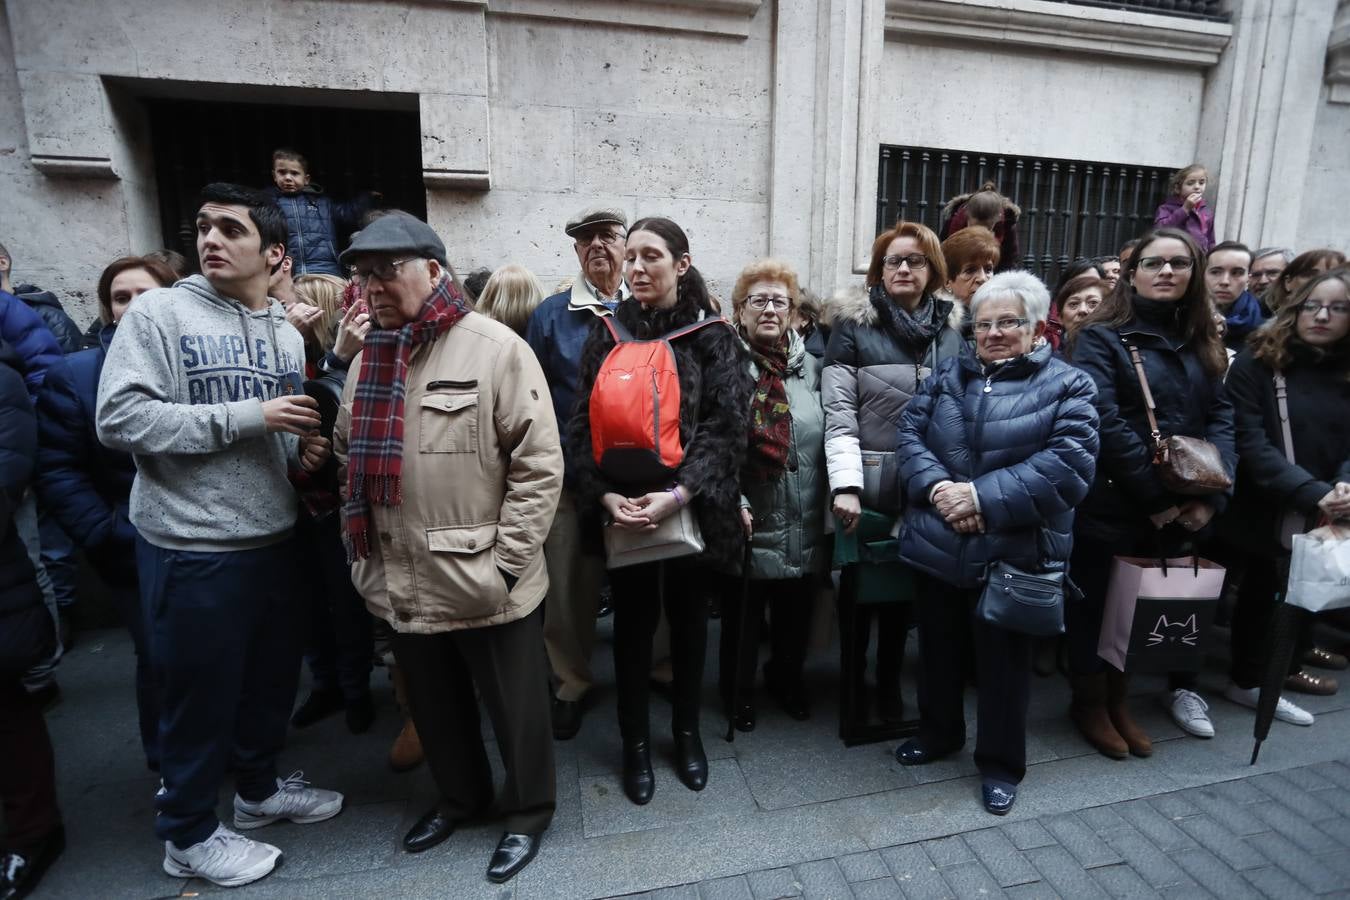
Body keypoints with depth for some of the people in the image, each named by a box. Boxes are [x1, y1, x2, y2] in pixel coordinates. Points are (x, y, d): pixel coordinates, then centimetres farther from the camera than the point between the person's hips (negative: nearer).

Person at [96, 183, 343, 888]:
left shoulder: (286, 334, 8)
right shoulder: (158, 312, -8)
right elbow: (118, 417, -18)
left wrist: (304, 447, -4)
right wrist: (244, 416, -22)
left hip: (273, 538, 6)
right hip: (191, 547, -5)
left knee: (272, 677, 20)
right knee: (201, 692, 10)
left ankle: (258, 789, 44)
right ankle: (189, 834, 34)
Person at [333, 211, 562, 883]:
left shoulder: (496, 349, -12)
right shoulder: (367, 362, 9)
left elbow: (539, 465, -15)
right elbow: (349, 460, 18)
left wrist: (504, 564, -16)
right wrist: (363, 552, 10)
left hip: (484, 587, -6)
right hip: (405, 587, 6)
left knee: (515, 711, 14)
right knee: (435, 708, 25)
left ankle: (527, 812, 39)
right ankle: (460, 795, 50)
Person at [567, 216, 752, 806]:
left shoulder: (712, 335, -1)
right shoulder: (607, 333, 4)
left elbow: (726, 426, -8)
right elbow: (583, 424, -1)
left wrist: (678, 494, -20)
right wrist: (605, 496, -16)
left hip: (693, 507, -1)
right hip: (623, 507, 1)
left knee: (688, 618, 14)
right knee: (633, 622, 11)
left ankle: (687, 730, 37)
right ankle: (635, 741, 32)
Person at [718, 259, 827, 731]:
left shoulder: (810, 367, 8)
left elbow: (831, 437, 8)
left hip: (804, 526, 4)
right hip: (748, 522, -4)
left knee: (796, 613, 20)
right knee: (742, 615, 13)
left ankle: (787, 679, 46)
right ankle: (737, 688, 38)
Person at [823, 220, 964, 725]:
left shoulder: (953, 329, 9)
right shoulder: (854, 325, -2)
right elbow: (838, 413, -9)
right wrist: (845, 485, -18)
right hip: (868, 481, -3)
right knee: (859, 581, 10)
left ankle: (890, 684, 34)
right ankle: (852, 682, 32)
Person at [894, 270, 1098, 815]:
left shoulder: (1067, 386, -2)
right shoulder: (947, 375, 9)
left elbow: (1069, 465, -14)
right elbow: (910, 434, 1)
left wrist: (985, 498, -21)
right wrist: (936, 488, -17)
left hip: (1014, 556, -3)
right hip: (938, 546, 4)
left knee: (1002, 664, 11)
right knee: (940, 651, 19)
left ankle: (1001, 764, 33)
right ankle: (938, 733, 43)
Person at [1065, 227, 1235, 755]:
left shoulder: (1201, 342, 13)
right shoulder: (1101, 337, -6)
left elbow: (1221, 417, 5)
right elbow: (1106, 421, -16)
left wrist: (1212, 494, -9)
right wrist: (1156, 495, -17)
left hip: (1183, 510, 5)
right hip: (1110, 505, -5)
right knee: (1095, 603, 8)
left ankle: (1118, 698, 34)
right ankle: (1089, 702, 27)